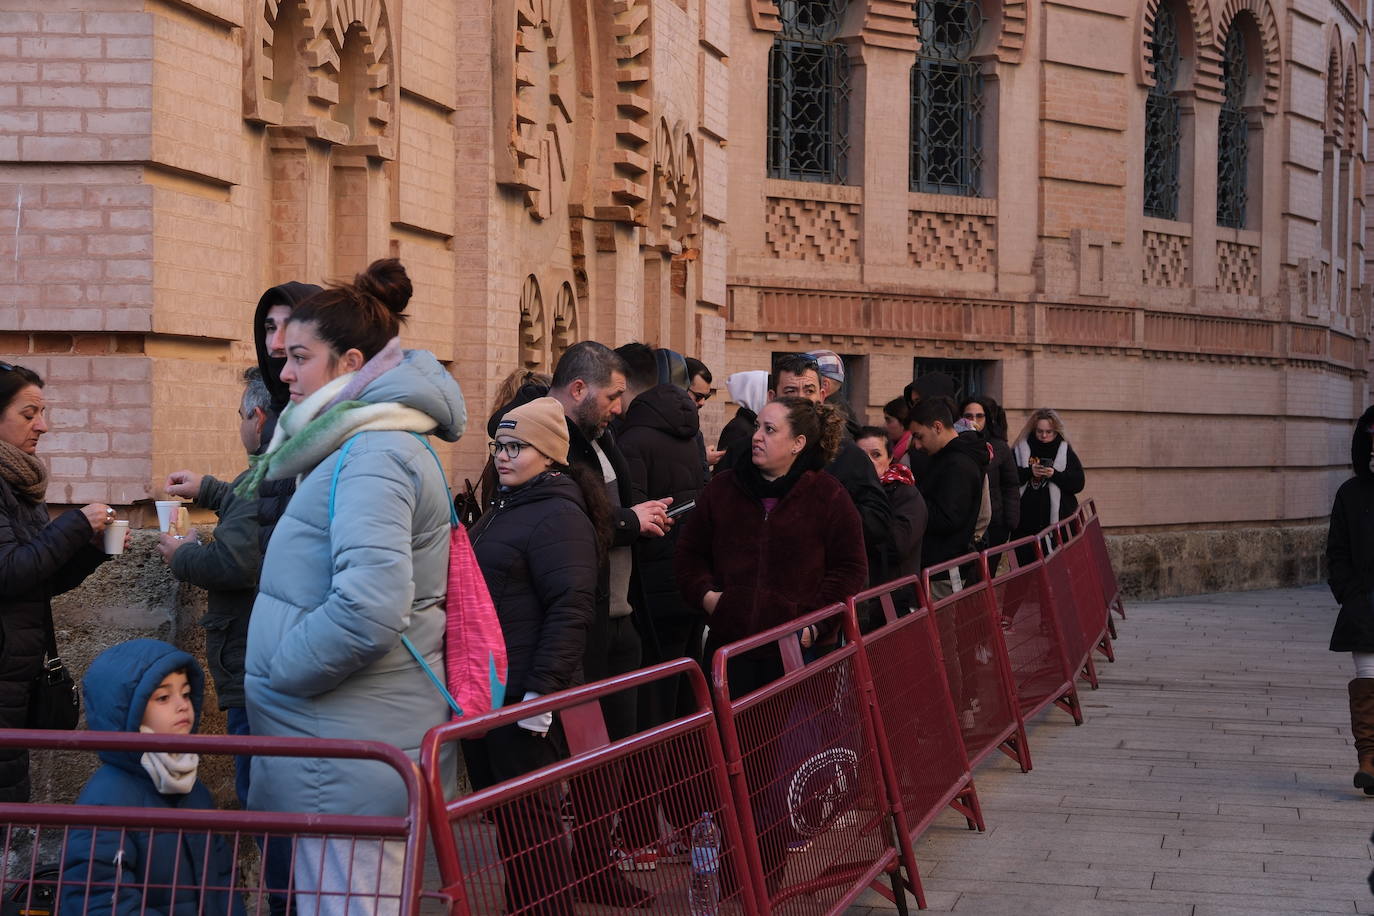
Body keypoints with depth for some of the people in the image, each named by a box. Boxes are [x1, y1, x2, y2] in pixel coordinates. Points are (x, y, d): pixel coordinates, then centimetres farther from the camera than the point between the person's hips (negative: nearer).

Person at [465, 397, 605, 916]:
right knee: (504, 818, 14)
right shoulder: (503, 511, 18)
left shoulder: (559, 517, -13)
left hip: (524, 701, -10)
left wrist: (541, 692, -25)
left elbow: (569, 610, -21)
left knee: (526, 821, -5)